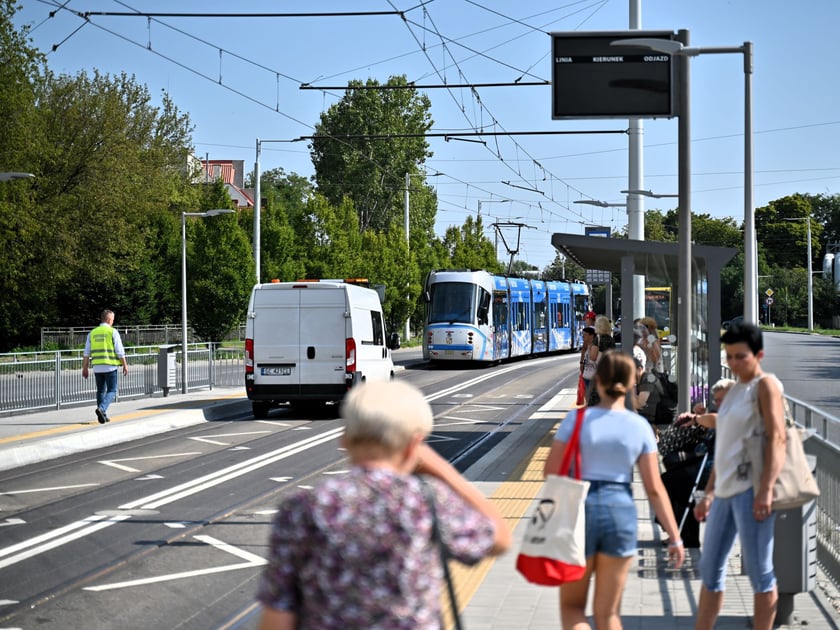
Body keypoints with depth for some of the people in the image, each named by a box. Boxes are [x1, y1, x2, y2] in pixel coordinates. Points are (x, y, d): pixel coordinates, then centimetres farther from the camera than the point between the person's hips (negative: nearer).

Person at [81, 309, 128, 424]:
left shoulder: (92, 333, 9)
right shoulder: (113, 332, -4)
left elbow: (86, 353, 8)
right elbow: (120, 351, -6)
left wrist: (85, 368, 12)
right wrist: (125, 365, 2)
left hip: (97, 367, 4)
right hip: (110, 366, -4)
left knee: (100, 391, 14)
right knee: (111, 391, 2)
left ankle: (103, 416, 14)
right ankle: (101, 408, -21)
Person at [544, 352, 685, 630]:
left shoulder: (578, 418, -5)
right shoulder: (640, 427, -1)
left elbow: (551, 469, -8)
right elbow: (654, 488, -2)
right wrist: (675, 537, 3)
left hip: (580, 510, -2)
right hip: (621, 513, 2)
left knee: (571, 605, 12)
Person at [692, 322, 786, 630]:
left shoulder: (766, 385, -4)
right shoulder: (734, 390, 21)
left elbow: (777, 438, -15)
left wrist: (766, 490, -24)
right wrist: (709, 494, 20)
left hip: (751, 488, -9)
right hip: (725, 489, 9)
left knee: (758, 571, -5)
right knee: (710, 569, 12)